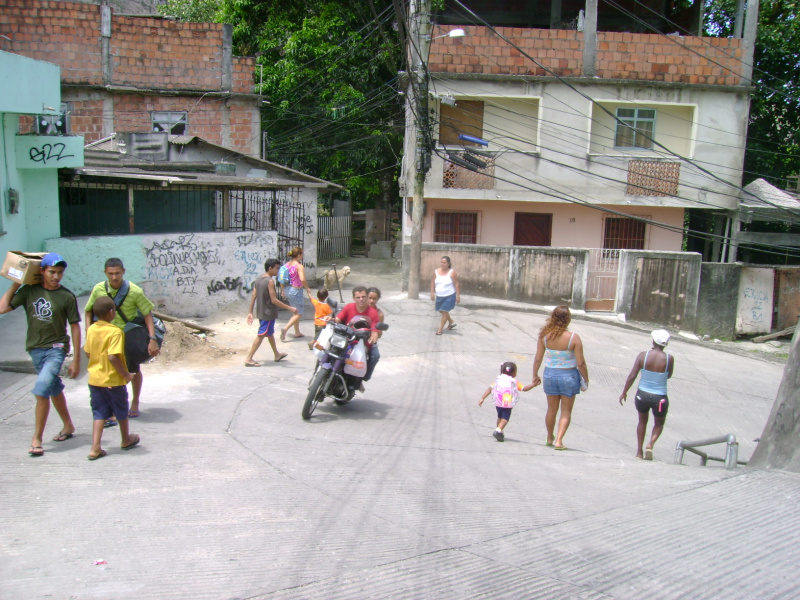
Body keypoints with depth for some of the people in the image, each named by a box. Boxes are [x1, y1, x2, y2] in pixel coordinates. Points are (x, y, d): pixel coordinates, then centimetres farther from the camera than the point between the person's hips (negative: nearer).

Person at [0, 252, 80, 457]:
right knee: (54, 390, 17)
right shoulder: (29, 291, -1)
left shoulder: (67, 297, -7)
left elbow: (75, 327, -3)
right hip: (35, 348, 4)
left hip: (56, 348, -4)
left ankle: (36, 439, -9)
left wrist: (76, 359, -4)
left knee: (42, 390, -17)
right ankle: (68, 426, 35)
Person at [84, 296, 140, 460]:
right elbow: (113, 356, -27)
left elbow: (87, 353, 10)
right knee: (121, 411, 15)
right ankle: (126, 440, 34)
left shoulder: (91, 329, 1)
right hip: (113, 379, -5)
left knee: (99, 413, 10)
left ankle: (95, 448, 2)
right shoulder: (115, 332, -20)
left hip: (94, 378, 5)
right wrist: (125, 374, -17)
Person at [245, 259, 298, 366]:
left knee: (270, 333, 22)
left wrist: (250, 312, 12)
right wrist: (289, 308, -20)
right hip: (269, 313, -9)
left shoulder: (258, 280, 6)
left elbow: (253, 297, 7)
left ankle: (277, 354, 37)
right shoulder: (270, 281, -19)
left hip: (261, 312, 9)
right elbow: (274, 300, -23)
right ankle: (249, 359, -4)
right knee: (261, 336, -4)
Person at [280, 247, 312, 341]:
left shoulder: (287, 265, 6)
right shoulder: (299, 266, -17)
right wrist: (307, 288, -13)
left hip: (287, 290, 8)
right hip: (296, 290, -8)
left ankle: (297, 332, 28)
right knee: (299, 313, 2)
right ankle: (285, 329, -14)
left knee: (295, 312, 21)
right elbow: (302, 279, -29)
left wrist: (283, 290, 19)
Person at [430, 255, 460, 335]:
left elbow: (456, 284, -11)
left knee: (444, 311, -7)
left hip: (450, 296, -6)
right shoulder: (436, 272, -1)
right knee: (441, 310, 17)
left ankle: (440, 329, 5)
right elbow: (433, 282, 7)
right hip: (439, 296, 6)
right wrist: (432, 292, -1)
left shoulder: (452, 272, -13)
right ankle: (451, 322, 41)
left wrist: (458, 296, -13)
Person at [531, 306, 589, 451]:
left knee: (552, 409, 20)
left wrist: (535, 375, 12)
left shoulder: (544, 336, -9)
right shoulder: (574, 338, -17)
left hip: (550, 375, 3)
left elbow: (538, 359, -2)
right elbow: (580, 363, -14)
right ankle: (559, 441, 3)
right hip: (569, 376, -3)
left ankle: (550, 438, 36)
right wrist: (586, 379, 1)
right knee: (566, 411, 11)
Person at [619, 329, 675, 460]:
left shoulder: (643, 355, -10)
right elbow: (669, 376, 6)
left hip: (642, 395, 1)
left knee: (642, 421, 26)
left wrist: (624, 393, 0)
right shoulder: (669, 359, -11)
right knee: (659, 424, 24)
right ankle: (650, 444, -1)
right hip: (659, 398, -1)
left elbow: (632, 376, -10)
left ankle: (639, 452, 27)